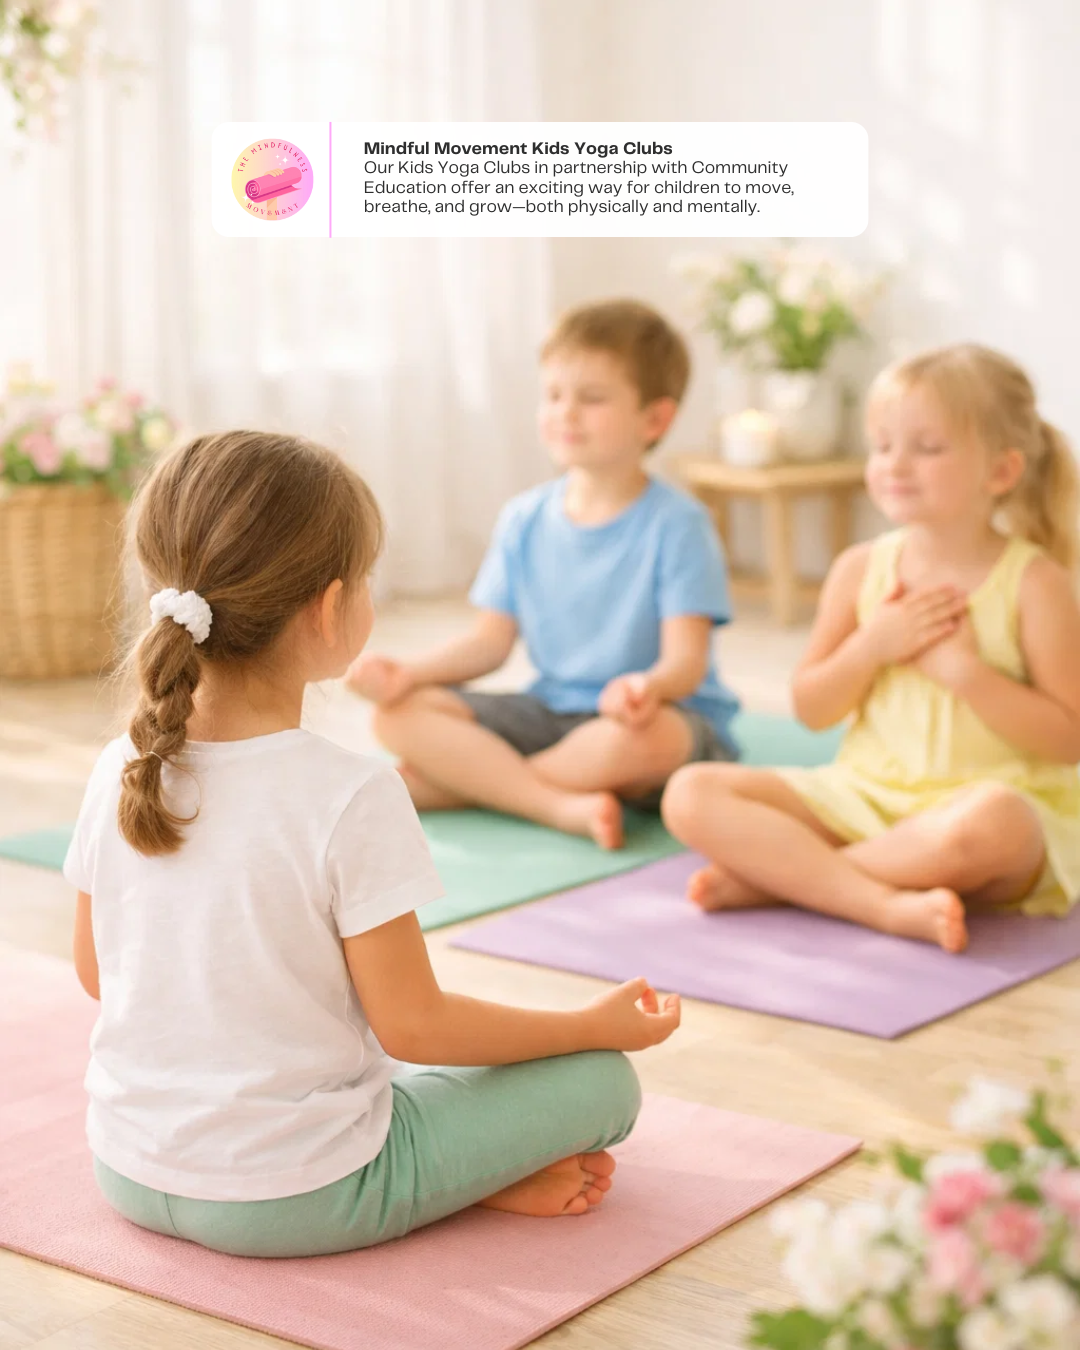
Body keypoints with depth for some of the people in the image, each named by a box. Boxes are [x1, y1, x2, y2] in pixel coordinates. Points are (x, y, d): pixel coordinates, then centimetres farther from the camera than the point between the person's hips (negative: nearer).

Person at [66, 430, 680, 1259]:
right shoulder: (352, 798, -23)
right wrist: (597, 1025, -2)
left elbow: (96, 971, 8)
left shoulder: (122, 772, -5)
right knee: (603, 1081, 4)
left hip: (131, 1174, 6)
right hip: (294, 1201, -6)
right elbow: (412, 1026, -16)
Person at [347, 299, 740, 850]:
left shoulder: (676, 523, -9)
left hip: (670, 717, -5)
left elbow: (686, 659, -16)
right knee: (400, 712, -15)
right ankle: (564, 806, -29)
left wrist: (649, 686, -40)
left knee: (644, 736, -41)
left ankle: (461, 782, -20)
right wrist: (408, 673, -11)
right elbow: (490, 641, 7)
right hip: (549, 714, 5)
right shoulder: (525, 520, 7)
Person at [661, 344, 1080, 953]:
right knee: (691, 794, -15)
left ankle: (777, 872, -22)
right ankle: (889, 905, -27)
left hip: (976, 797, -4)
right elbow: (812, 709, 7)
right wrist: (871, 646, -12)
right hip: (865, 792, 4)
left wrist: (960, 666, -18)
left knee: (990, 822, -42)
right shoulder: (861, 569, 3)